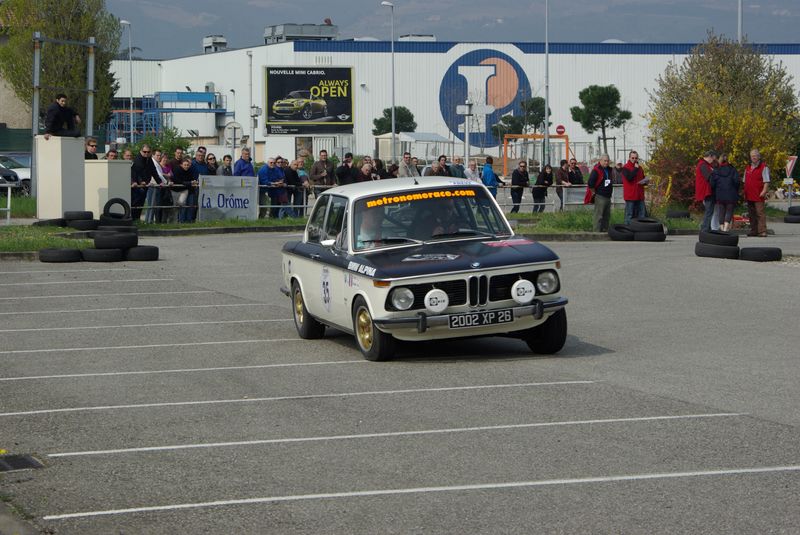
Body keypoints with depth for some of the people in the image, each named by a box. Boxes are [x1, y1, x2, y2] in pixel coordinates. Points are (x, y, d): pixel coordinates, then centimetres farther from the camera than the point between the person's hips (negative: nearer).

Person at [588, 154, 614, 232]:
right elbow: (590, 182, -17)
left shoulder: (609, 170, 13)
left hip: (608, 196, 9)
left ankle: (605, 230, 20)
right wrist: (593, 191, -9)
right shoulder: (596, 171, -12)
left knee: (607, 216, 12)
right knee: (599, 216, -9)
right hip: (600, 196, -9)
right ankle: (597, 232, -9)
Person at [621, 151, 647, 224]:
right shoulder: (625, 168, -6)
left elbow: (643, 179, 27)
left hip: (639, 196, 7)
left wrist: (644, 182, 3)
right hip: (630, 196, -7)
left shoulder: (639, 168, 16)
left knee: (642, 215, 7)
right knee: (630, 215, -3)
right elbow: (629, 178, -23)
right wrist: (636, 169, -16)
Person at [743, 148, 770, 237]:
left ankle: (762, 231, -12)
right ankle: (754, 230, 16)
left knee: (760, 213, -11)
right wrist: (745, 193, 17)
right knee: (751, 214, 10)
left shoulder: (763, 167, -2)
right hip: (749, 196, 7)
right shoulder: (748, 168, 19)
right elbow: (745, 182, 24)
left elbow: (766, 181, -8)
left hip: (758, 196, -7)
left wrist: (764, 191, -19)